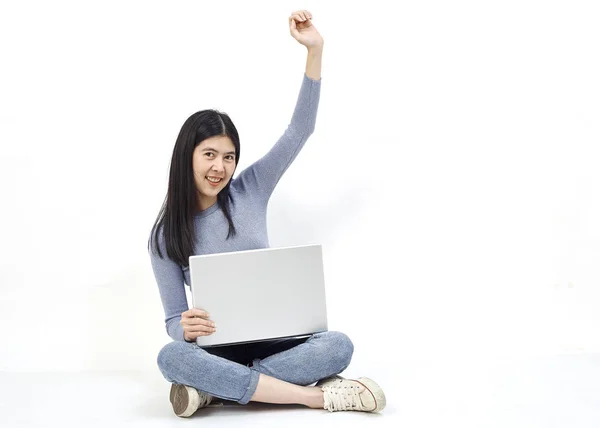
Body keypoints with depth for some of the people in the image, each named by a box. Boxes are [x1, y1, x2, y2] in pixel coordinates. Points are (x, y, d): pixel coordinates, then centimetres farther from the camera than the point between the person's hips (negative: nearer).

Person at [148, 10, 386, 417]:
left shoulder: (249, 191, 4)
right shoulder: (165, 236, 1)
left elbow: (300, 129, 0)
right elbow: (174, 318, -1)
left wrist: (315, 50, -10)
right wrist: (186, 329, -28)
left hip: (274, 340, 1)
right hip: (217, 349, -1)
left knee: (339, 346, -29)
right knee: (171, 356, -36)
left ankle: (216, 387, -25)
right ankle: (320, 394, -33)